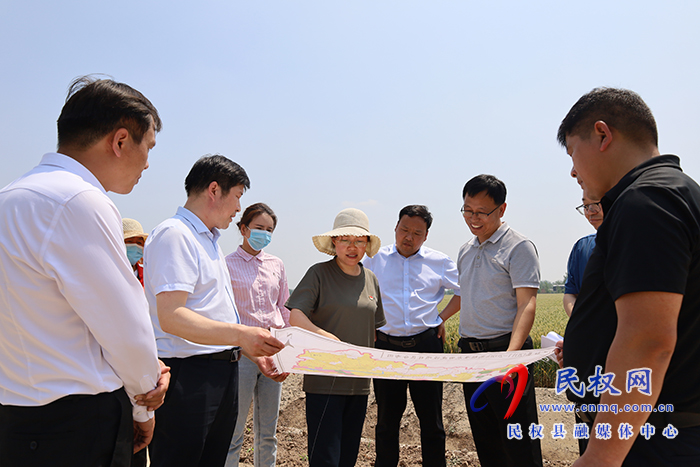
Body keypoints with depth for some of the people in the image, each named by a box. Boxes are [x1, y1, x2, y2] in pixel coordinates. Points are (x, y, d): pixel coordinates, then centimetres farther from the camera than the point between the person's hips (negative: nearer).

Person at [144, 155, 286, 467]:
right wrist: (240, 335, -32)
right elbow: (172, 318, -24)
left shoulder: (209, 240, 19)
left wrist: (254, 352, 13)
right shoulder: (174, 234, -13)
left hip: (223, 371, 9)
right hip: (187, 374, -9)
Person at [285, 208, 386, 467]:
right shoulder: (319, 273, -6)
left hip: (359, 382, 6)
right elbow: (295, 317, -15)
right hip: (324, 381, -5)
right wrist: (325, 336, -31)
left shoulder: (371, 280, 10)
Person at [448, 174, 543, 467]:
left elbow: (526, 305, -16)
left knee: (517, 440, 1)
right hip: (470, 353, 7)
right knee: (484, 439, 15)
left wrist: (511, 353, -27)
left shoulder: (518, 247, -8)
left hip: (504, 348, -7)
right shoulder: (465, 251, 14)